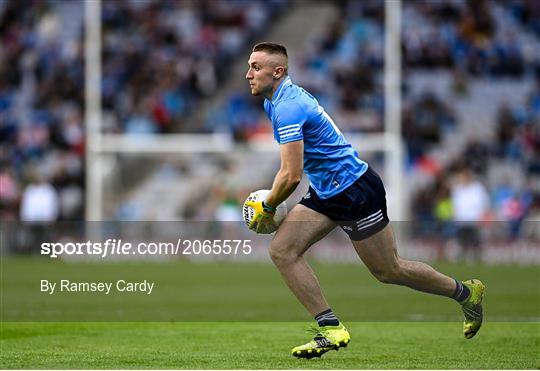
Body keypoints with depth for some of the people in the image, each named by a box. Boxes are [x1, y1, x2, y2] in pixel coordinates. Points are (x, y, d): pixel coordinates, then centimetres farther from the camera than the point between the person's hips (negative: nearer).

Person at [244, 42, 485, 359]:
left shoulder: (288, 107, -25)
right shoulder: (277, 99, 7)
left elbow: (291, 176, -29)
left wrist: (267, 208, -13)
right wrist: (272, 200, 18)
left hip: (355, 188, -10)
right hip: (327, 191, 10)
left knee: (389, 270, 3)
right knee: (282, 251, -4)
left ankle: (466, 292, 24)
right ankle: (330, 328, -5)